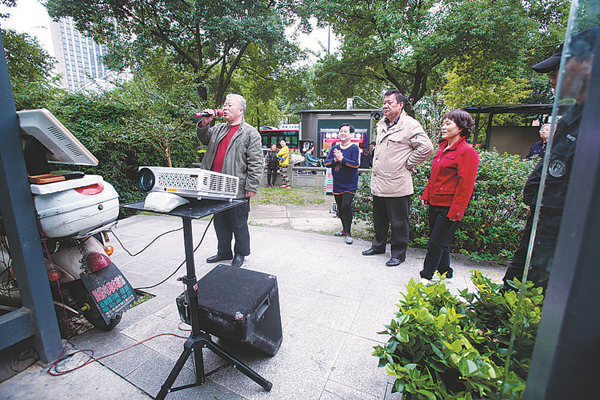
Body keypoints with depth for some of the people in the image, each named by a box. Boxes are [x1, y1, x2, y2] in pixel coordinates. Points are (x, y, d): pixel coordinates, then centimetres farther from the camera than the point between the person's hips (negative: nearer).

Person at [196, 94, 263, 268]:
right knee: (220, 222, 17)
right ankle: (223, 252, 34)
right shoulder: (219, 128, 15)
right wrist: (204, 124, 6)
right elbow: (204, 139, 27)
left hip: (237, 189, -7)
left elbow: (255, 163, -11)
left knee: (239, 224, 8)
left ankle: (240, 253, 26)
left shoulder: (250, 133, -5)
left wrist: (251, 187, -16)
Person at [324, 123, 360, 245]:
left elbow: (355, 164, -17)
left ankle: (348, 233, -4)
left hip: (350, 185, -5)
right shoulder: (335, 148, 8)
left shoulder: (354, 148, -6)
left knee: (346, 206, -17)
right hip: (337, 184, 5)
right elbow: (326, 163, 3)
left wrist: (342, 159, -23)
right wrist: (335, 160, -16)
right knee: (340, 208, 13)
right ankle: (345, 230, 30)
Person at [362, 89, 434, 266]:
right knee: (379, 219, 20)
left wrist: (408, 164, -9)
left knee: (398, 223, 5)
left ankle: (398, 254, 20)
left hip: (397, 185, -7)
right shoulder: (381, 124, 14)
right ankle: (378, 246, 37)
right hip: (378, 183, 8)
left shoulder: (410, 125, -10)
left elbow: (426, 147, -16)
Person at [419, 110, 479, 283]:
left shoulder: (467, 152, -12)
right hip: (435, 203, 8)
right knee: (441, 242, 18)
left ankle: (426, 276, 14)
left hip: (449, 207, -8)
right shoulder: (442, 148, 12)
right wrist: (426, 195, 15)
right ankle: (444, 271, 35)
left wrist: (456, 210, -17)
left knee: (436, 243, -1)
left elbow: (466, 184, -16)